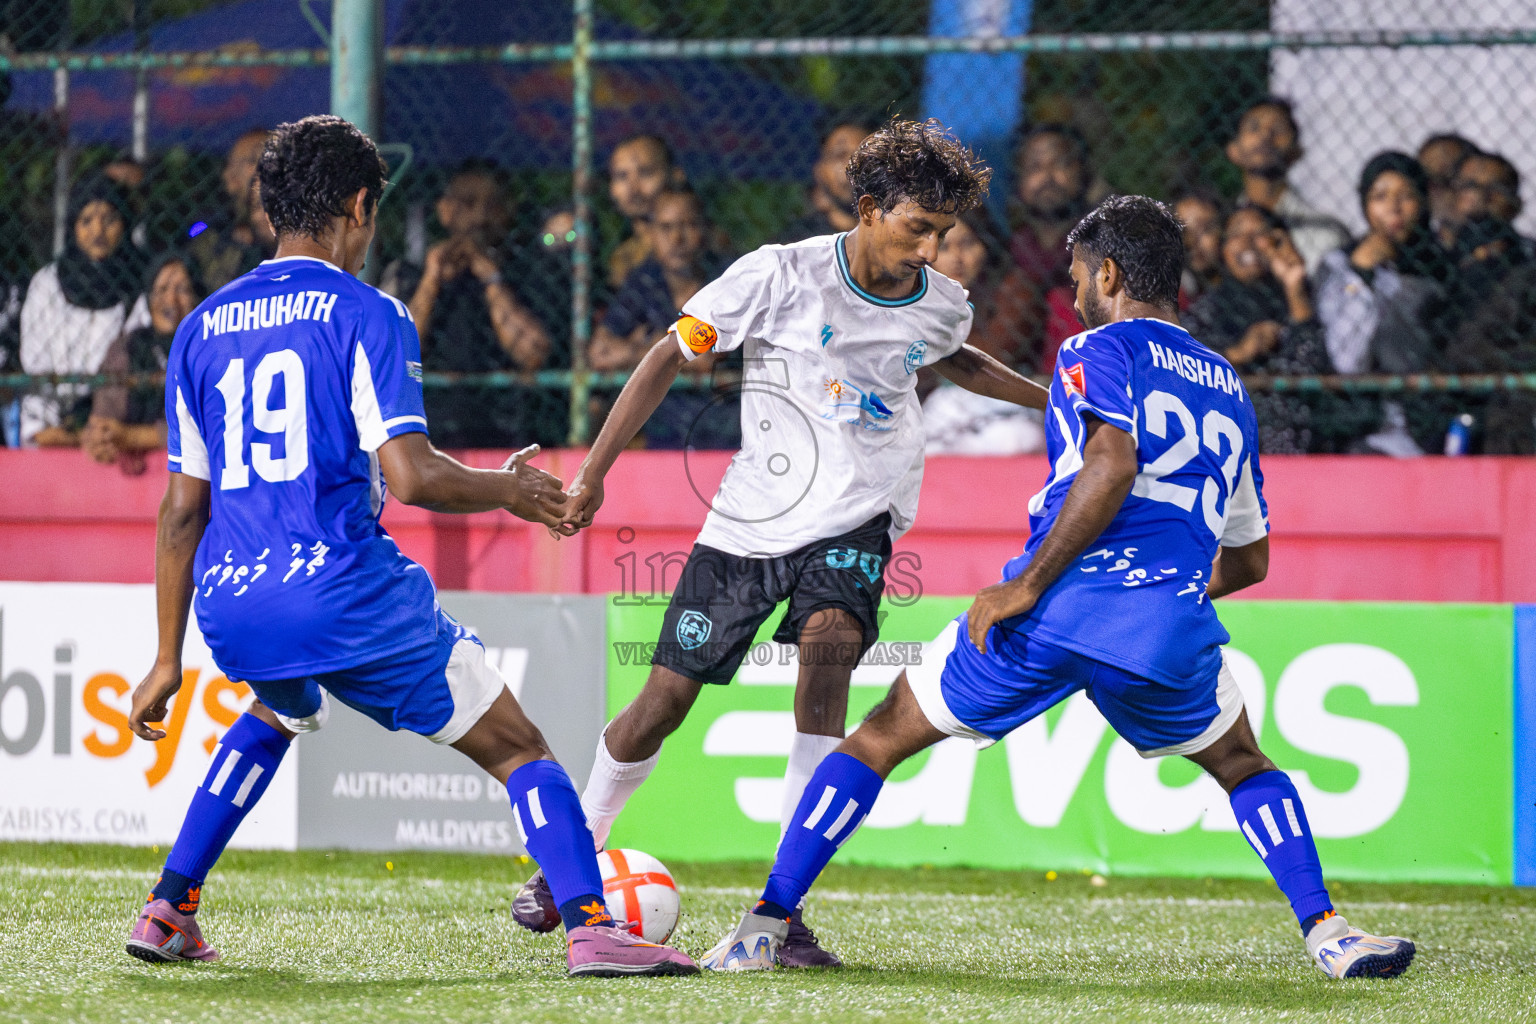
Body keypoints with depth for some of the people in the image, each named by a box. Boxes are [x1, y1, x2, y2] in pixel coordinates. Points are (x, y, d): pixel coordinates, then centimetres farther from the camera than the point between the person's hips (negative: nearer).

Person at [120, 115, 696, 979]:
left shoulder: (203, 328, 14)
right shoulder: (364, 314, -2)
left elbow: (182, 510, 16)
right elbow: (411, 476, -14)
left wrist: (169, 661, 19)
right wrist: (510, 489, 5)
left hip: (229, 612, 6)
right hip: (346, 595, -6)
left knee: (275, 711, 38)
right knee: (518, 750, 4)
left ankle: (169, 912, 29)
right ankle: (591, 928, -14)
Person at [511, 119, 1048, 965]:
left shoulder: (940, 306, 0)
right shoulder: (784, 274, -14)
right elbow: (671, 355, -7)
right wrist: (593, 472, -10)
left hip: (856, 517, 1)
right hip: (753, 515, -1)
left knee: (829, 642, -29)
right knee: (666, 697, -1)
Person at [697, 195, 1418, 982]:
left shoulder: (1100, 349, 7)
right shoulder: (1229, 390, 26)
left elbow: (1111, 466, -13)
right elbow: (1249, 561, 31)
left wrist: (1027, 586, -12)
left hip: (1058, 603, -4)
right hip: (1171, 624, 4)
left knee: (881, 737, 11)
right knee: (1243, 767, 31)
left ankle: (762, 930, 5)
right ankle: (1326, 932, 11)